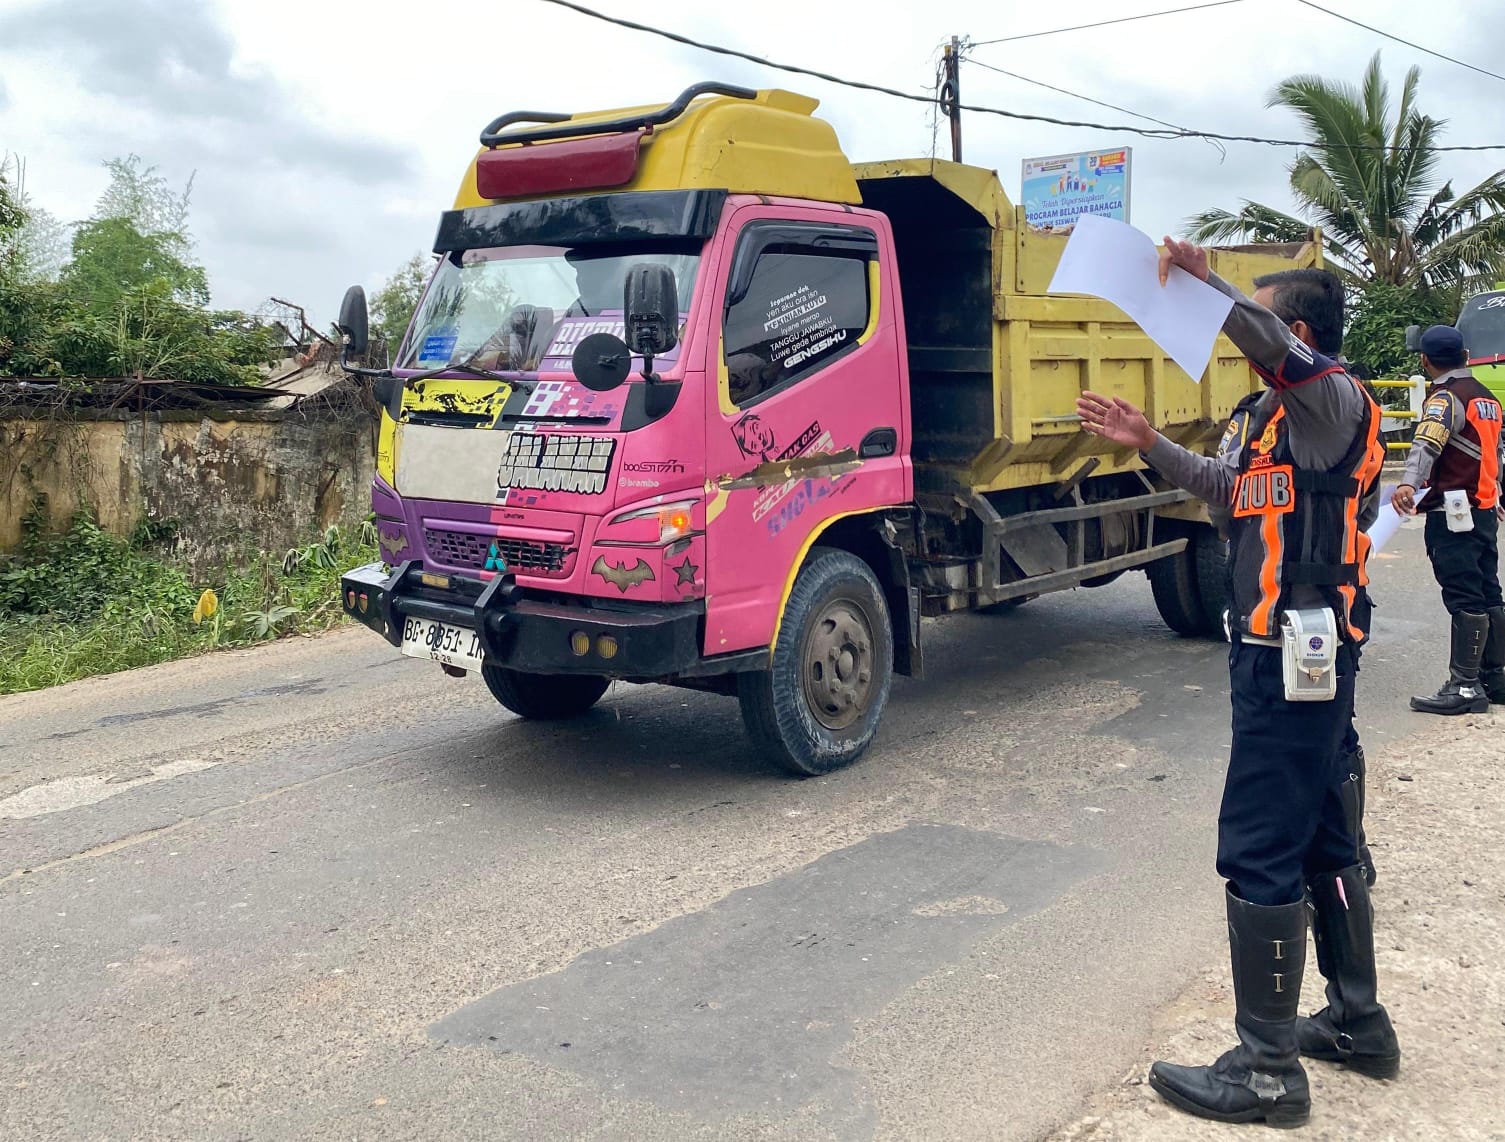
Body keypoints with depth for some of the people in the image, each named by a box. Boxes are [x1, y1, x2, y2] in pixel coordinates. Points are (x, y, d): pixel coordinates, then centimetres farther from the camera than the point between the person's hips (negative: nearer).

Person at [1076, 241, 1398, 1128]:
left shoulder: (1333, 401, -14)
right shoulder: (1288, 414, 18)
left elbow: (1277, 348, -37)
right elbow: (1228, 486, 26)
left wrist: (1205, 282, -40)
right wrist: (1148, 443, 19)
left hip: (1294, 661, -11)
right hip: (1297, 655, 11)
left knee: (1259, 851, -8)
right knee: (1323, 837, 18)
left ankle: (1268, 1070, 0)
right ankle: (1359, 1023, 32)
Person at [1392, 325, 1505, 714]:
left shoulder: (1446, 398, -11)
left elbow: (1427, 444, -31)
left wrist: (1408, 483, -46)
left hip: (1453, 514, -9)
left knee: (1464, 600, -9)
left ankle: (1465, 687, -8)